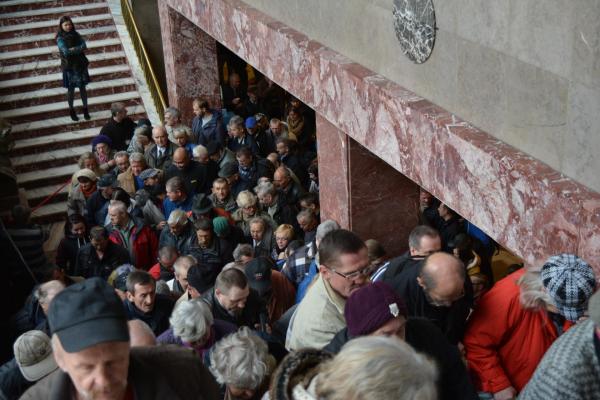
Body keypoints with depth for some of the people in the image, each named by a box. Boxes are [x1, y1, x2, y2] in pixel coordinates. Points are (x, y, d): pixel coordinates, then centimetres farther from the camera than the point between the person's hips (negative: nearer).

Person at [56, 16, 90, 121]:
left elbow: (84, 46, -11)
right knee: (71, 89, 8)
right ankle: (71, 110, 25)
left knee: (82, 88, 11)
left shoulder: (76, 34, 0)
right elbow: (66, 52, -23)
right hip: (69, 66, -3)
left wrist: (73, 49, -22)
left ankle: (85, 109, 25)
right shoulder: (60, 38, -11)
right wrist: (79, 49, -15)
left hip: (80, 64, 3)